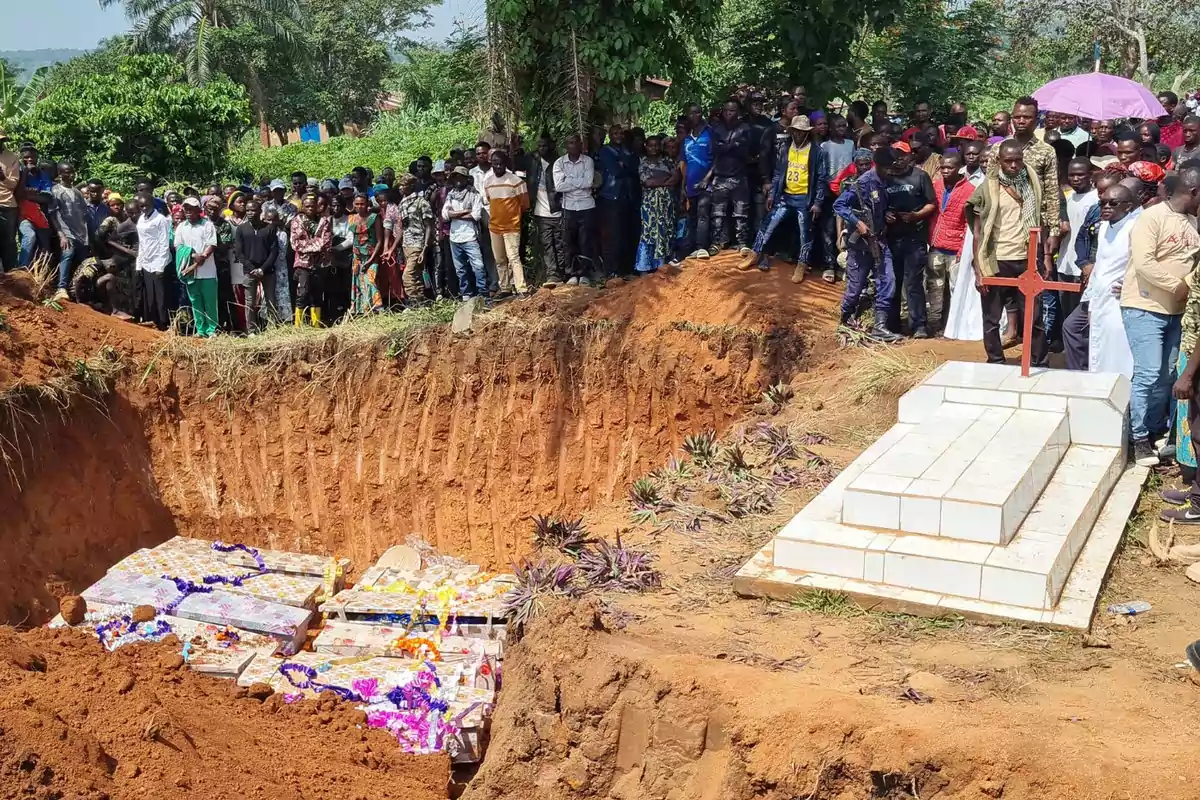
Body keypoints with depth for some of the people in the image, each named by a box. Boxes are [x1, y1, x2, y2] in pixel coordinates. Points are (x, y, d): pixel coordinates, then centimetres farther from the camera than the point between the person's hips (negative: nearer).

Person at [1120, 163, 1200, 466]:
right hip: (1144, 308, -7)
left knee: (1165, 377, 9)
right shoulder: (1151, 217, -12)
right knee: (1148, 374, -8)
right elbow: (1144, 264, -20)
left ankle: (1156, 431, 23)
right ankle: (1140, 438, 3)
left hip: (1175, 312, 7)